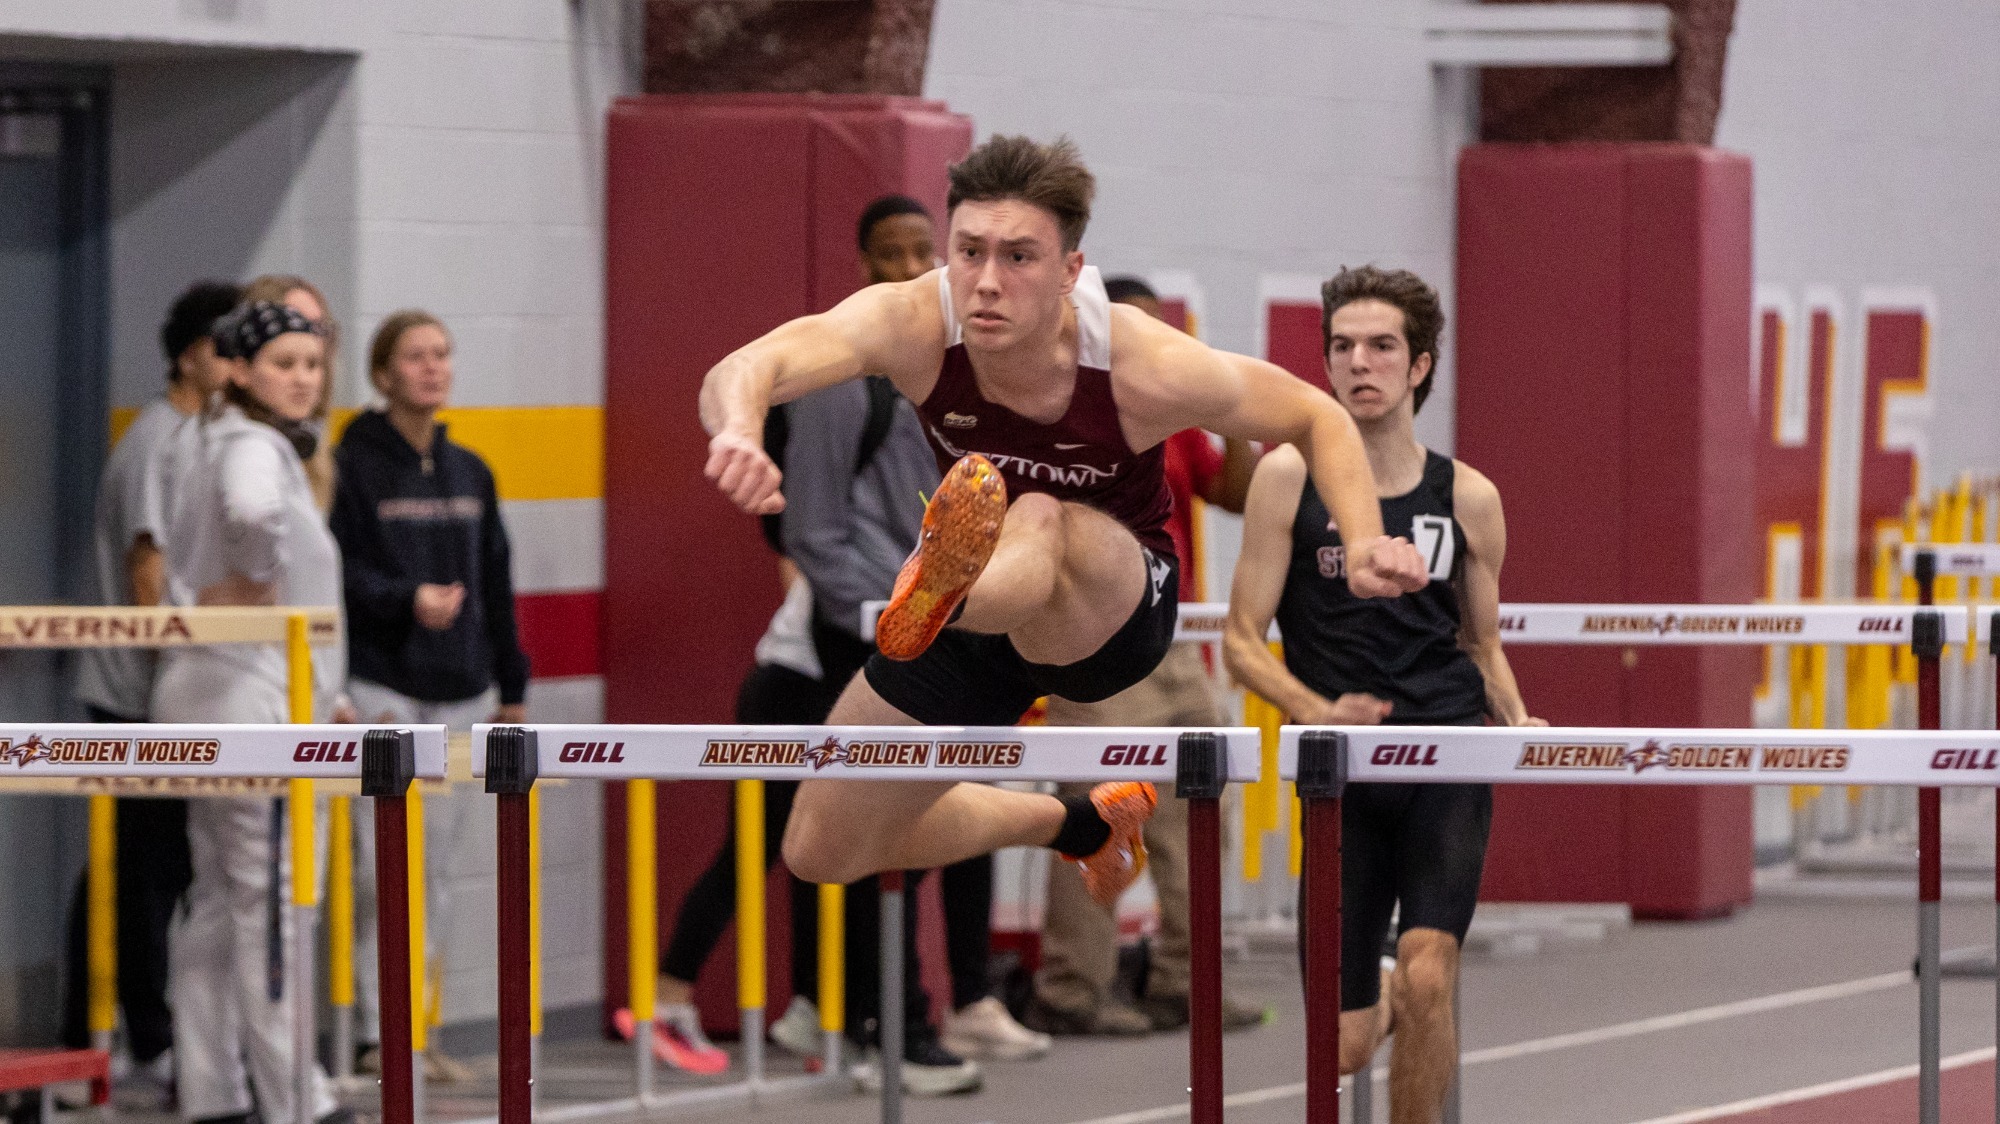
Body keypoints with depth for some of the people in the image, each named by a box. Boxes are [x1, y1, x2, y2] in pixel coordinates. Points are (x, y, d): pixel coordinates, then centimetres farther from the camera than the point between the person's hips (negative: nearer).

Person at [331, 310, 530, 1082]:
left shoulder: (469, 473, 15)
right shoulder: (354, 466, -3)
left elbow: (496, 584, 18)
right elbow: (334, 571, -9)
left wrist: (511, 686, 18)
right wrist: (406, 599, -23)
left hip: (460, 690, 6)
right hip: (381, 688, -6)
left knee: (436, 866, 7)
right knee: (382, 863, -9)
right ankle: (378, 1030, -6)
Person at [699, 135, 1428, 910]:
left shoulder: (1144, 369, -27)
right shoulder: (913, 324, -27)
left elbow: (1315, 417, -9)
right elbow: (744, 371, -44)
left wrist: (1364, 546, -26)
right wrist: (739, 430, -68)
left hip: (1116, 609, -4)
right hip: (984, 597, 4)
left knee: (1042, 525, -39)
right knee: (821, 855, 9)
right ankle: (1078, 825, 31)